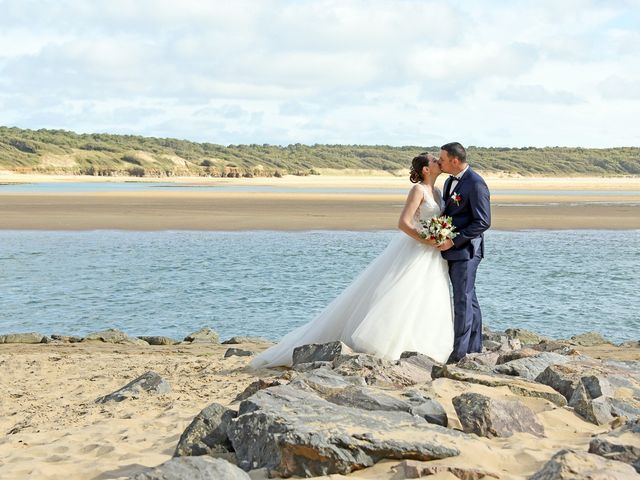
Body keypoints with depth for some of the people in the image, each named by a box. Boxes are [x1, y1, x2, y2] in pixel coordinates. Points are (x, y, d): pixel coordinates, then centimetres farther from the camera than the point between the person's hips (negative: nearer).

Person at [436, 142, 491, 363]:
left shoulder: (475, 184, -16)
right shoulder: (450, 182, 13)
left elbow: (483, 222, -18)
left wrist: (454, 241, -19)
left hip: (466, 250, -9)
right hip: (452, 249, 9)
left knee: (462, 299, -6)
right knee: (468, 298, 14)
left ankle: (459, 352, -2)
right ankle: (474, 346, 22)